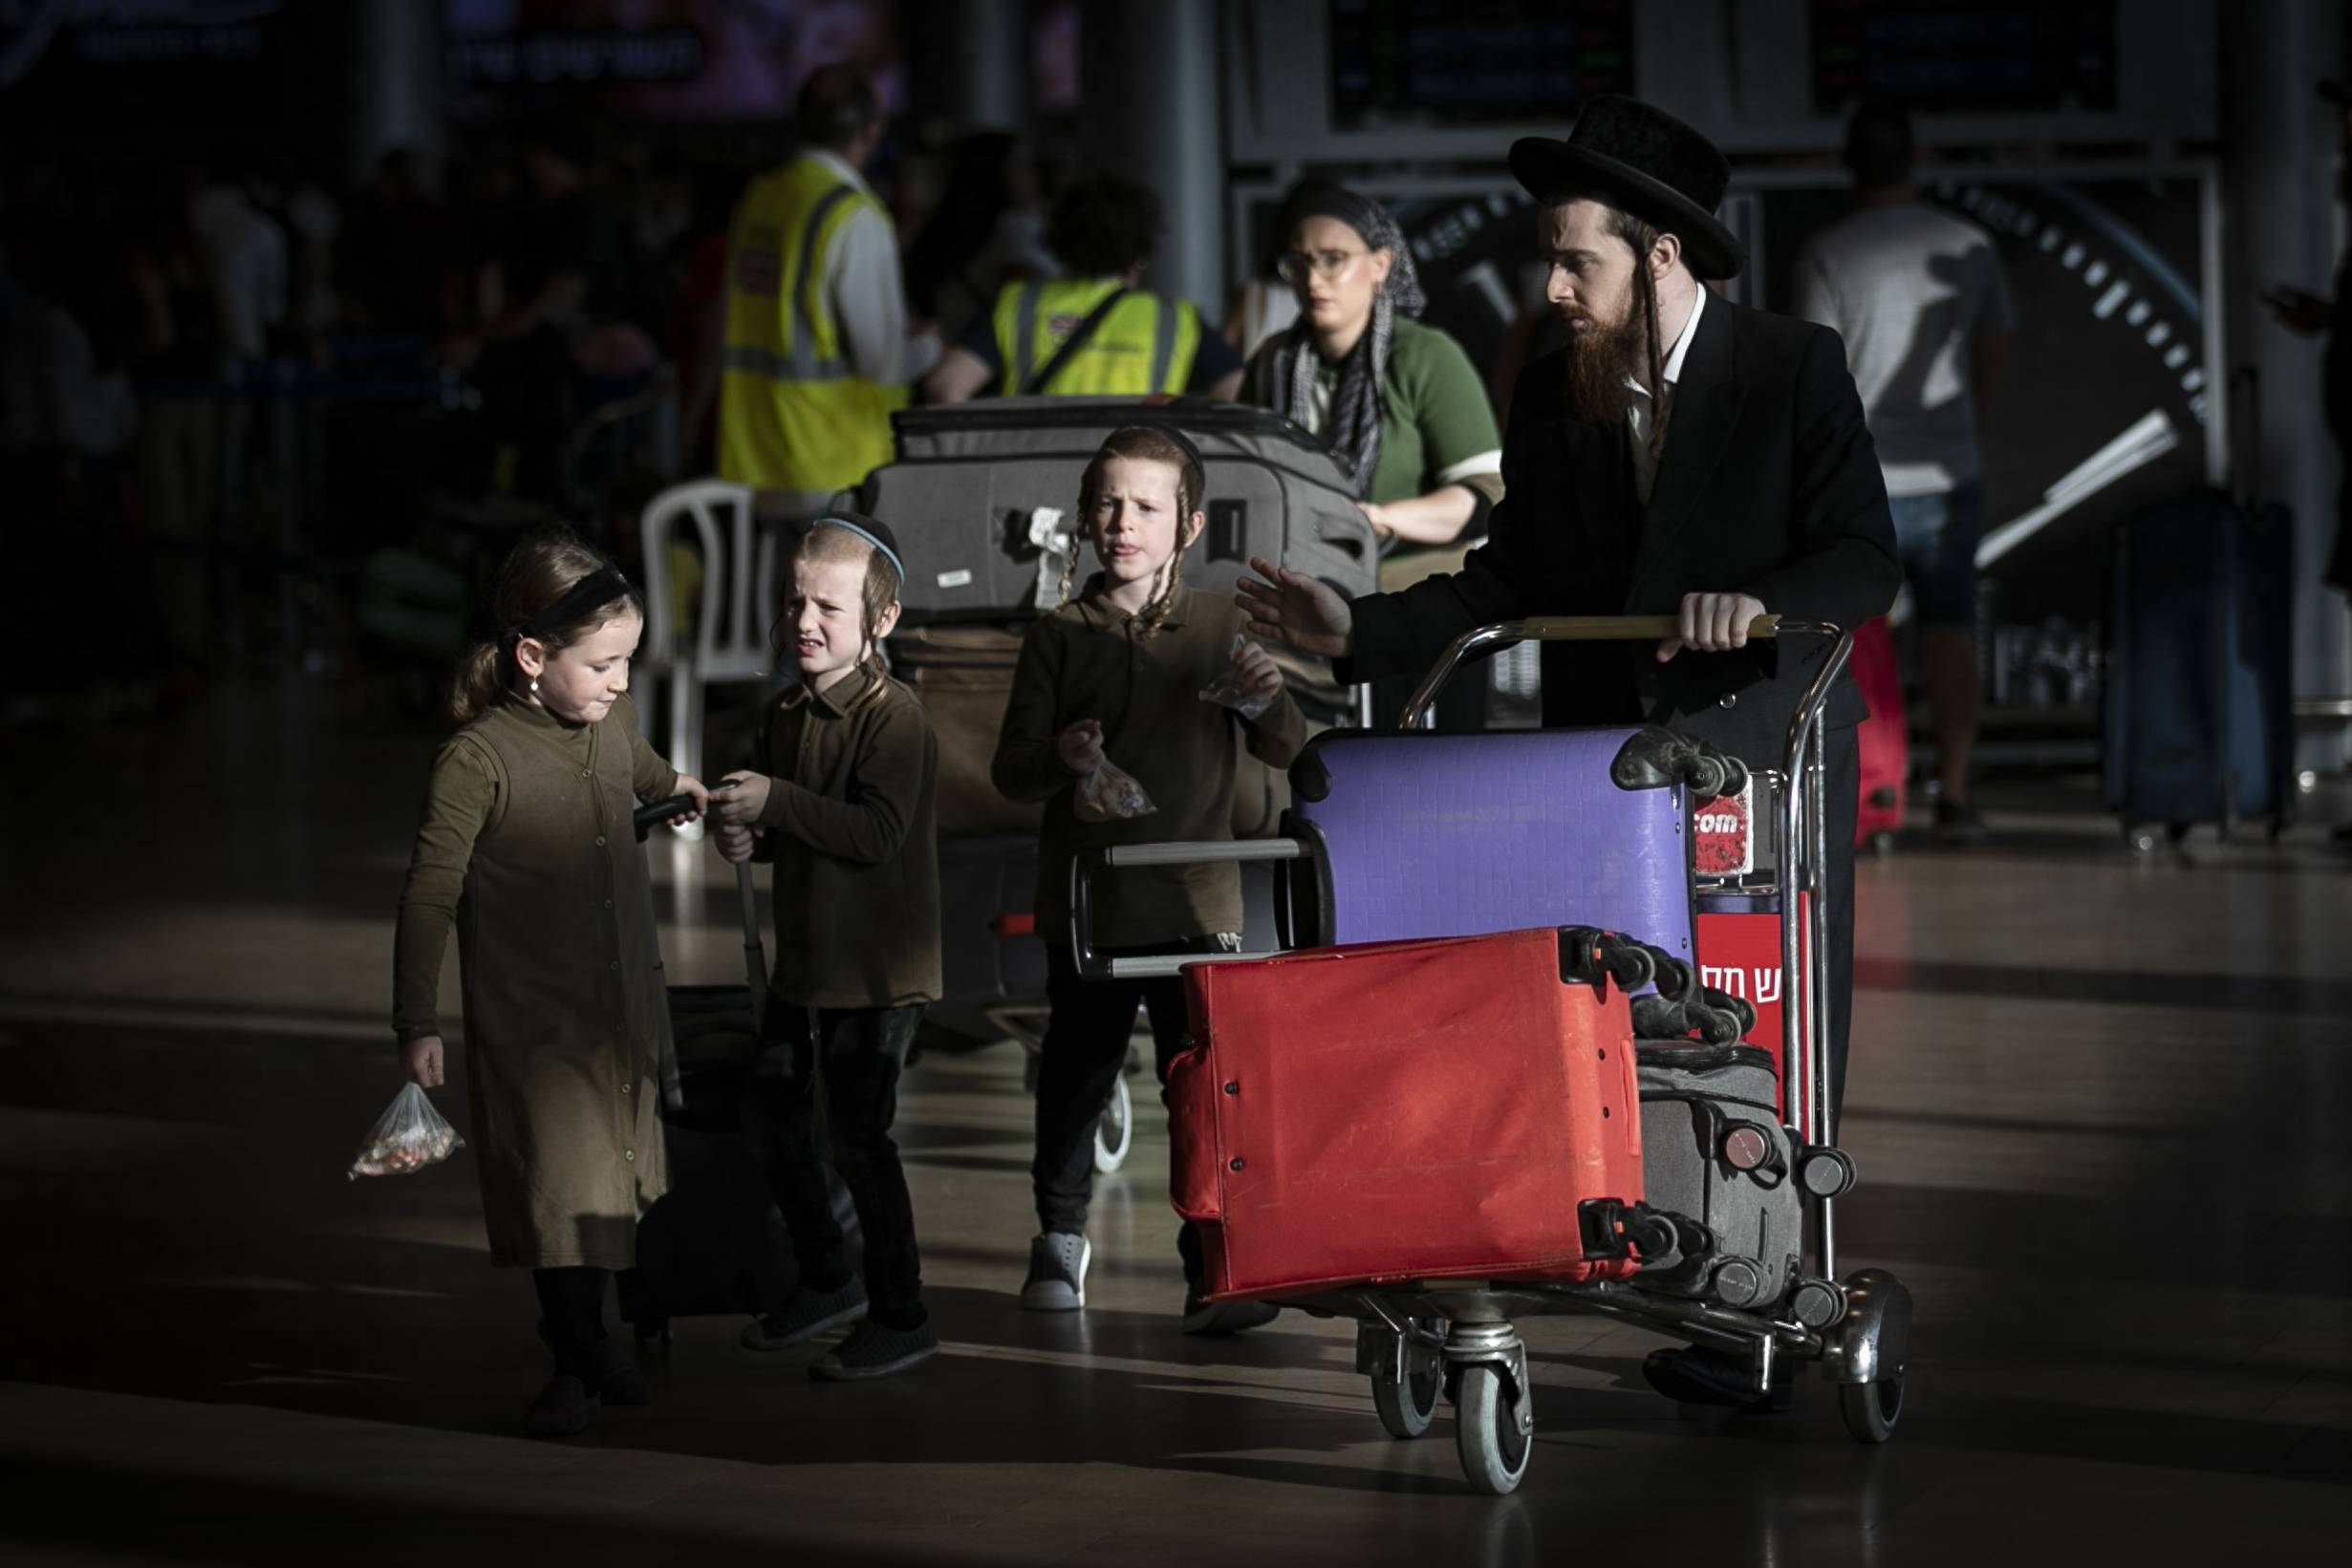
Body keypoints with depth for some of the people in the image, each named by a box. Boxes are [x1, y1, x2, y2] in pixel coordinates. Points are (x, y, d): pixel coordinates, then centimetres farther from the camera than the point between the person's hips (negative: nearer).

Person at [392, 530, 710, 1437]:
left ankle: (586, 1341, 26)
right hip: (531, 1018, -6)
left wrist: (675, 785, 48)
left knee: (613, 1176, 12)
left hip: (624, 1007, 6)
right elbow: (430, 892, -16)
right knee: (564, 1185, -7)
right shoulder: (479, 760, -21)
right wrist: (417, 1024, -16)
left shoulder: (612, 722, -2)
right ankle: (580, 1359, 7)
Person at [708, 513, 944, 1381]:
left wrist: (776, 803, -26)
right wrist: (747, 835, 0)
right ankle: (827, 1282, 33)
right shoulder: (788, 713, 8)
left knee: (859, 1135, -4)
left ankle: (900, 1315, 10)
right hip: (804, 954, 9)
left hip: (878, 967, -8)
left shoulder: (893, 717, -17)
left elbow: (877, 833, -27)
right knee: (772, 1119, 15)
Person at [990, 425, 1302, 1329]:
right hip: (1086, 904, 1)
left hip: (1196, 902, -1)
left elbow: (1288, 754, 3)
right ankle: (1060, 1237, 34)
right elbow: (1011, 771, 1)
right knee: (1077, 1076, 13)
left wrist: (1270, 699, -19)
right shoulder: (1059, 636, 1)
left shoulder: (1219, 629, 2)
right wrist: (1060, 758, -21)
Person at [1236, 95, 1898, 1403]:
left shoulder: (1796, 371, -8)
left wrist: (1760, 605, -33)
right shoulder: (1553, 398, 5)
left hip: (1765, 751, -4)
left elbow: (1867, 562, -14)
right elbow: (1512, 580, 10)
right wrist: (1360, 630, -1)